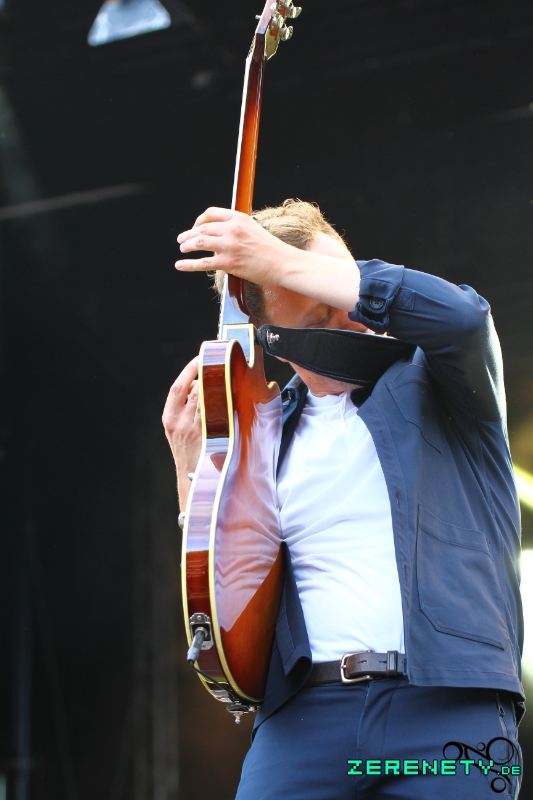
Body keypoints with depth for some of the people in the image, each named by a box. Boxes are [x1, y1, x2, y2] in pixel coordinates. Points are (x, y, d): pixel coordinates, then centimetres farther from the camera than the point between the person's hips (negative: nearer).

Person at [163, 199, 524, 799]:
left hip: (447, 705, -2)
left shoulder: (431, 376, 6)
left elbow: (458, 314, -19)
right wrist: (190, 466, 3)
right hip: (304, 710, 3)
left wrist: (281, 263, -15)